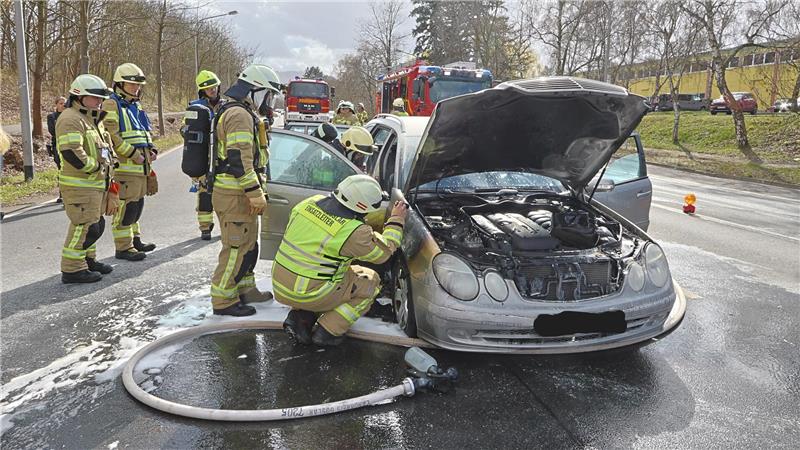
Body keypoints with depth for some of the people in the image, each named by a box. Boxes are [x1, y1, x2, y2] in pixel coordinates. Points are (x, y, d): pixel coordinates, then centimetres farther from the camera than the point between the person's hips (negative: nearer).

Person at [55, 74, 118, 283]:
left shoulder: (93, 119, 18)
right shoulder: (71, 119, -15)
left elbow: (105, 147, 27)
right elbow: (71, 152, -27)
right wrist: (96, 166, -17)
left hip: (96, 184, 10)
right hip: (79, 185, -10)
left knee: (95, 225, 18)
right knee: (84, 226, -9)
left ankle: (88, 260, 32)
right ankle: (72, 269, 0)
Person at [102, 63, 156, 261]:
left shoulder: (136, 106, 20)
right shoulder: (112, 105, -8)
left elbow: (145, 133, 27)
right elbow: (111, 135, -17)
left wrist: (151, 150, 9)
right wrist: (133, 154, -19)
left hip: (141, 165, 9)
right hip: (125, 165, -9)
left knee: (137, 204, 16)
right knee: (126, 206, -7)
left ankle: (134, 239, 29)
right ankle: (123, 247, 0)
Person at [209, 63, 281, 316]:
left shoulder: (242, 113, 21)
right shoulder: (240, 115, -15)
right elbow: (239, 158, -24)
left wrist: (255, 191, 26)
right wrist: (255, 192, -23)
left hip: (239, 194, 11)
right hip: (235, 195, -11)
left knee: (248, 245, 20)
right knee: (237, 247, -6)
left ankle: (245, 289, 32)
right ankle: (223, 300, 3)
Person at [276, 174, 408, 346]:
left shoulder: (309, 203, -2)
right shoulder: (354, 232, -21)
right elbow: (384, 252, -4)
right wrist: (396, 220, 7)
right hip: (309, 296, -7)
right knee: (370, 282, 10)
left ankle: (300, 317, 12)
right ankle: (327, 332, 3)